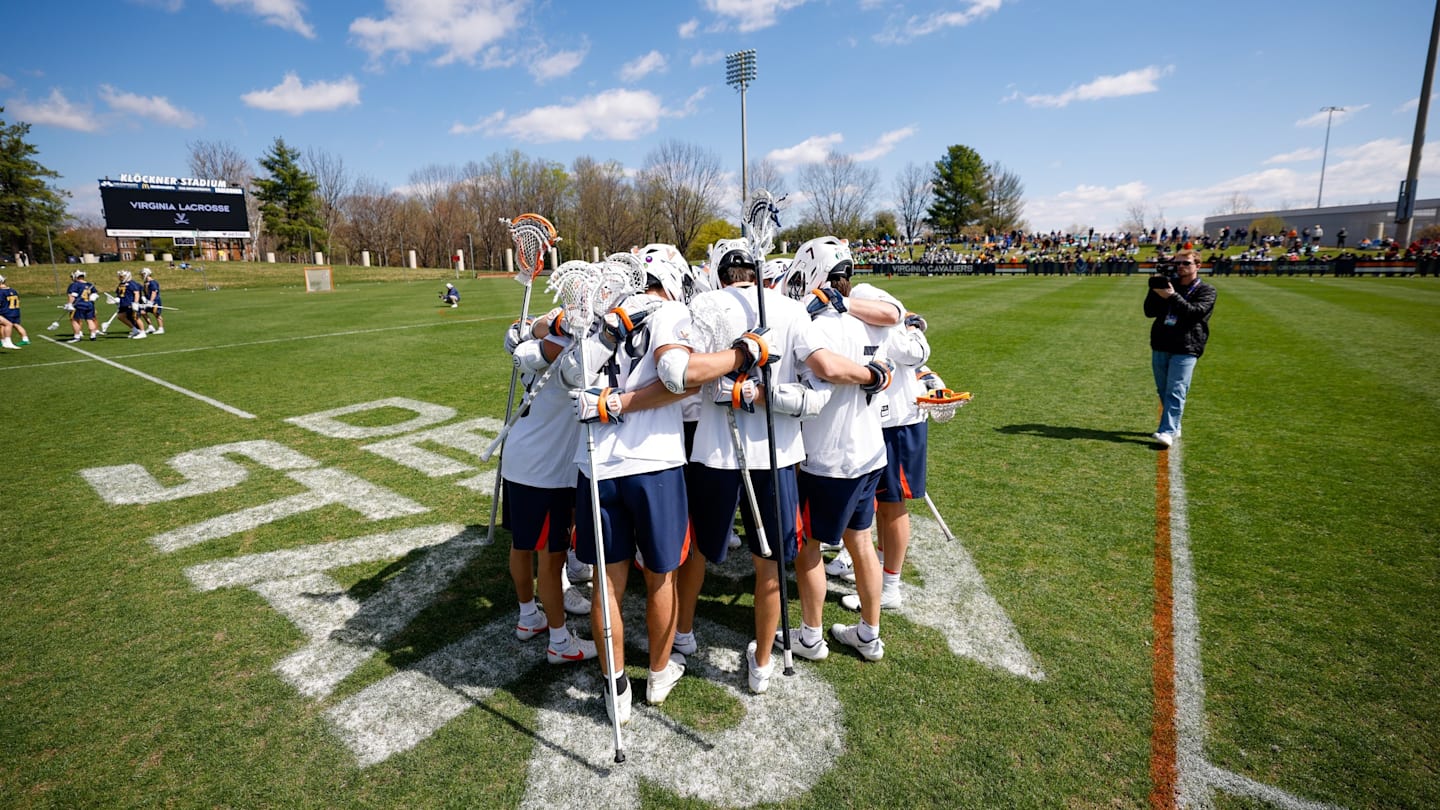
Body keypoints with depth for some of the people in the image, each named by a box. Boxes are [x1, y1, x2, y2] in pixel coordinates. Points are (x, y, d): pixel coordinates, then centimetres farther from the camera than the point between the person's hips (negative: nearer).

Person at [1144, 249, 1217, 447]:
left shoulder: (1206, 291, 3)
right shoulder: (1169, 285, 16)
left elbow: (1195, 313, -14)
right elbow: (1149, 312, 10)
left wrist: (1172, 296, -20)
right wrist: (1154, 291, -5)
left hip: (1185, 349, -5)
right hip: (1160, 347, 5)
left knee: (1176, 392, -13)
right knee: (1163, 392, 10)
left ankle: (1167, 432, -19)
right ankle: (1174, 427, 23)